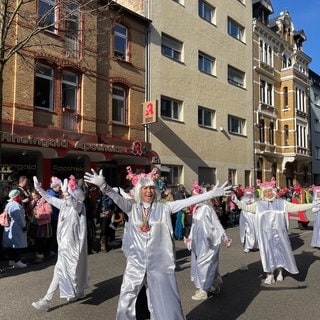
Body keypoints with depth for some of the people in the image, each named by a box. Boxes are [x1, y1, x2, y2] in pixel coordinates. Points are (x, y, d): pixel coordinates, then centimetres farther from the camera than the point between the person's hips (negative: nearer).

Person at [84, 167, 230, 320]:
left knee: (163, 301, 10)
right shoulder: (132, 207, -1)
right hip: (136, 263, 1)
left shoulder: (163, 208, -3)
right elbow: (117, 197, -17)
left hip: (159, 263, 0)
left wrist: (212, 193, -13)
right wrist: (103, 185, -36)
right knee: (126, 300, 11)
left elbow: (188, 201, -8)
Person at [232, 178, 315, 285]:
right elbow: (247, 208, 6)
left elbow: (296, 207, 4)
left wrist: (312, 205, -1)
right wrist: (237, 202, -4)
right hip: (266, 234, -1)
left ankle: (279, 271, 31)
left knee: (280, 250, 10)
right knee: (268, 252, 4)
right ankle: (270, 274, 17)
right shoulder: (259, 204, 4)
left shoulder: (281, 203, 3)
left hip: (279, 233, 1)